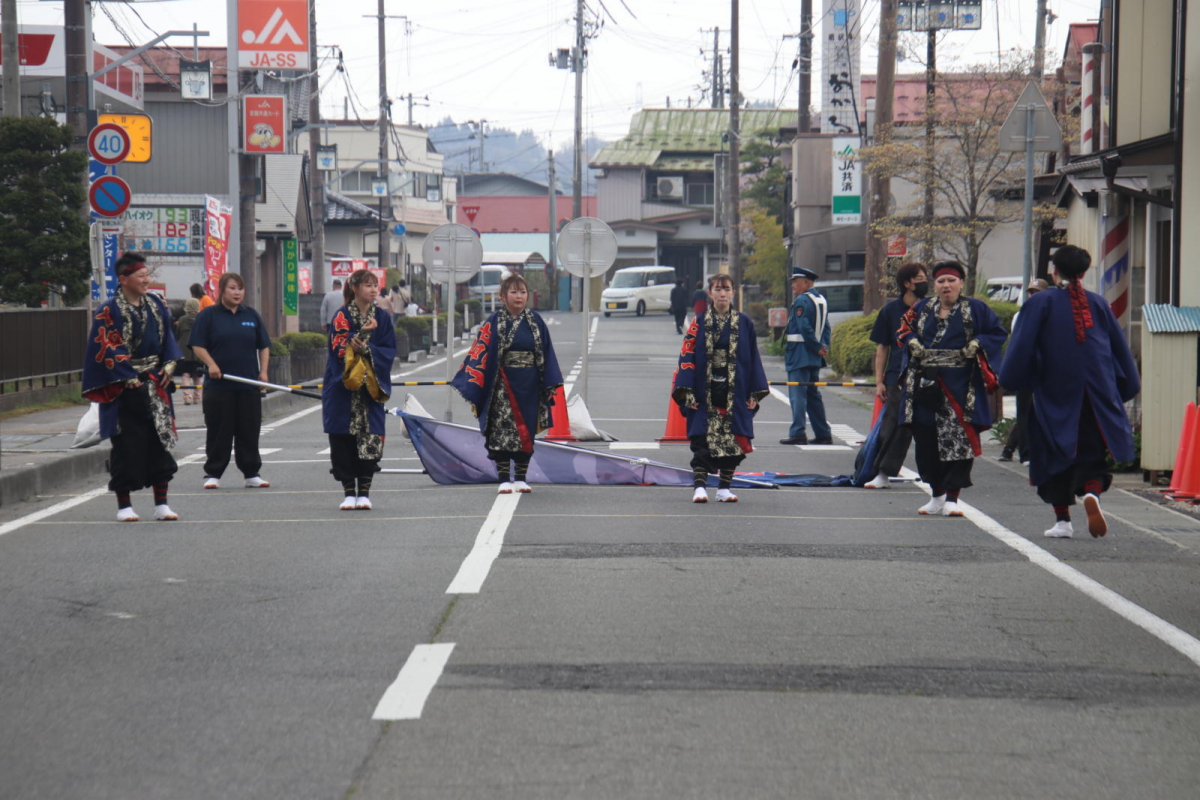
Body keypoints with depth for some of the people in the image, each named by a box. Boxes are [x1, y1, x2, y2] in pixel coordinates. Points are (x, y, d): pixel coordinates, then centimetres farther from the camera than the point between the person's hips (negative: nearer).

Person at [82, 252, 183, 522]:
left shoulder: (156, 306, 8)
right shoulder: (108, 312, -9)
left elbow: (167, 338, 16)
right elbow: (107, 351, -12)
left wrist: (169, 365, 1)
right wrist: (130, 380, -15)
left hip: (154, 385, 5)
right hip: (124, 391, -5)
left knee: (161, 440, 3)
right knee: (126, 446, -1)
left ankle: (161, 504, 9)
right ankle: (124, 505, 9)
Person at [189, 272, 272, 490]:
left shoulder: (251, 315, 12)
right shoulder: (209, 315, 2)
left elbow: (264, 346, 16)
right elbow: (197, 345, -1)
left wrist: (263, 371, 5)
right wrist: (211, 364, -15)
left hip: (249, 385, 3)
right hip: (219, 383, -3)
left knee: (249, 430, 5)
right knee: (219, 431, 0)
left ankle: (251, 474, 12)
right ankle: (213, 474, 8)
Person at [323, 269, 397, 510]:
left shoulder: (382, 317, 8)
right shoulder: (342, 315, 0)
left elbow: (390, 350, 2)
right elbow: (339, 347, -11)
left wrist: (367, 350, -14)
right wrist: (363, 332, -24)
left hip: (371, 388, 2)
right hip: (343, 388, -2)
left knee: (370, 440, -3)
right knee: (344, 441, -2)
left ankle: (364, 492, 5)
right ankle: (349, 492, 7)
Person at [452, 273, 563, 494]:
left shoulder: (535, 321, 6)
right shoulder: (494, 322, -2)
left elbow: (547, 354, 8)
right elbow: (480, 352, -5)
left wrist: (551, 385, 0)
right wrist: (473, 389, -12)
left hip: (529, 385, 3)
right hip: (503, 386, -3)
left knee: (526, 431, 6)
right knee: (502, 430, -3)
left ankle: (520, 478, 15)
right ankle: (504, 479, 4)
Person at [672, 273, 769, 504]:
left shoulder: (744, 324, 5)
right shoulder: (699, 324, 2)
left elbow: (753, 359, 7)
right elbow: (687, 357, -1)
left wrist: (755, 393, 2)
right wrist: (687, 391, -10)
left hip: (735, 393, 1)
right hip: (705, 392, -1)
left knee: (733, 439, 3)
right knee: (703, 439, -6)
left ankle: (724, 488, 12)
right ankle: (699, 486, -6)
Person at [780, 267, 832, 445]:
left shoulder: (801, 301, -13)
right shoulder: (821, 300, 15)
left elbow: (804, 328, -20)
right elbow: (826, 327, 14)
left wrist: (818, 348, -13)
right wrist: (824, 347, 4)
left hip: (799, 355, -9)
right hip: (815, 357, 9)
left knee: (797, 395, -8)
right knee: (813, 394, 13)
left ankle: (797, 434, -13)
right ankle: (823, 434, 13)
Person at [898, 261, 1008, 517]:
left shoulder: (975, 308, 4)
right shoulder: (922, 308, 12)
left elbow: (998, 332, 6)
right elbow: (903, 330, 22)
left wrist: (977, 344, -9)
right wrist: (912, 342, 1)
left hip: (960, 386, -3)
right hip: (925, 384, 3)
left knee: (959, 440, -8)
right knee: (926, 441, 6)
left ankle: (952, 497, -4)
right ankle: (937, 496, 19)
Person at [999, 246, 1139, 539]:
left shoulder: (1040, 303, -2)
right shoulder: (1098, 304, 7)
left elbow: (1021, 349, -7)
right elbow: (1120, 348, 12)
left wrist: (1011, 380, 5)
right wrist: (1127, 387, 21)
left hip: (1055, 394, -2)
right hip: (1098, 394, 2)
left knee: (1055, 456, 8)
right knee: (1092, 455, 7)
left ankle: (1063, 520, 5)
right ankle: (1091, 492, -23)